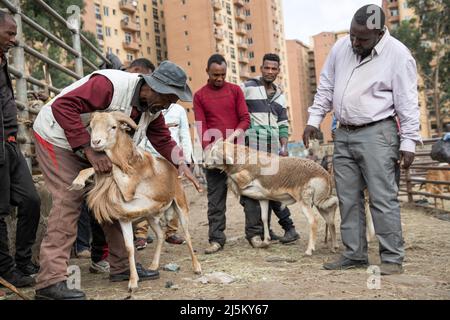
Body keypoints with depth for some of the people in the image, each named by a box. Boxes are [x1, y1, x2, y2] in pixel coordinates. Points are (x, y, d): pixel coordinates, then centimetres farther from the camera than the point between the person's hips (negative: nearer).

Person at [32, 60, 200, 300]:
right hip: (58, 138, -9)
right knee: (69, 200, -18)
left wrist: (181, 163, -16)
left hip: (93, 149, 9)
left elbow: (162, 139, 2)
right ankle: (50, 281, -18)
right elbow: (63, 106, -36)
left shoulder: (153, 107, -5)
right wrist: (89, 151, -37)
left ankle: (121, 266, 13)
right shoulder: (110, 85, -32)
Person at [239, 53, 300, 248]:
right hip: (252, 146, -5)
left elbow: (283, 125, 20)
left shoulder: (280, 95, 20)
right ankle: (253, 232, -4)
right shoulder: (247, 87, 3)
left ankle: (265, 229, 12)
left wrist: (284, 147, 8)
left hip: (273, 148, 5)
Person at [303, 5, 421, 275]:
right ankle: (354, 255, 18)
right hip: (344, 134, 6)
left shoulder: (398, 55, -10)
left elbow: (408, 103, -10)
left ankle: (393, 258, 3)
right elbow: (326, 88, 15)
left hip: (377, 134, -6)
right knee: (348, 199, 8)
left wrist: (408, 143, -13)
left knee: (383, 198, -7)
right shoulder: (341, 47, 6)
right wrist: (314, 120, 10)